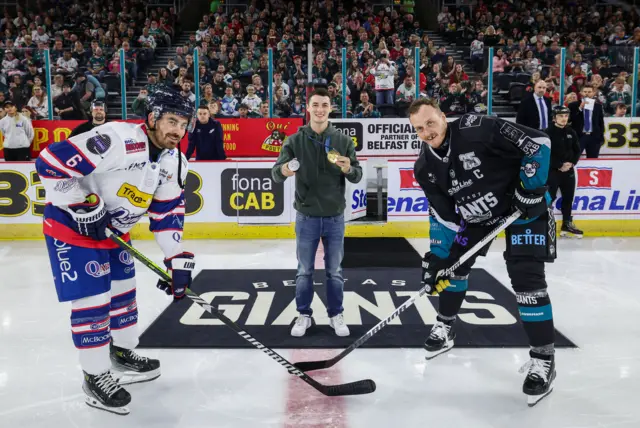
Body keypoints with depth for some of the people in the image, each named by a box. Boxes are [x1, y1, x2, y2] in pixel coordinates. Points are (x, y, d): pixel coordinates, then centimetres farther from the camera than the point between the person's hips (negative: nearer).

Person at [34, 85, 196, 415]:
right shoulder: (115, 140, -31)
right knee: (92, 298, -6)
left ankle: (123, 353, 39)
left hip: (113, 227, 8)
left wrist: (178, 259, -3)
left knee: (123, 290, 17)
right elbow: (49, 163, -31)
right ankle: (95, 377, 11)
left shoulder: (174, 163, -5)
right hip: (71, 223, -8)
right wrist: (83, 207, -26)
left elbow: (168, 213, 2)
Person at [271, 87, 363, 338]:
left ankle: (336, 315, 26)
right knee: (304, 271, 10)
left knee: (334, 271, 11)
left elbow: (358, 176, -2)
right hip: (306, 217, 0)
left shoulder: (343, 141, -1)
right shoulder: (295, 141, -3)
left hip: (334, 217, 1)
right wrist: (283, 170, -33)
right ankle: (304, 315, 25)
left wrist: (348, 169, -24)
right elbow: (276, 175, -9)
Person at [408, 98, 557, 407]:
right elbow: (443, 215, -4)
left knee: (526, 278, -13)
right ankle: (445, 328, 31)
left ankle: (543, 359, 0)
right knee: (453, 263, 9)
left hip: (524, 205, -6)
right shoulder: (425, 168, -9)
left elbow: (537, 142, -23)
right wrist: (436, 257, -9)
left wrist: (532, 186, -25)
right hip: (476, 213, 6)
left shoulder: (477, 129, -29)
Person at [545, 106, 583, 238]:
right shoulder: (548, 133, -10)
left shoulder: (571, 132, 8)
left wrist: (571, 163, -7)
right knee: (549, 198, -10)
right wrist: (559, 166, -17)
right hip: (552, 170, -6)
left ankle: (567, 223, 25)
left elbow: (577, 150, 11)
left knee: (568, 197, 13)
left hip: (569, 170, 6)